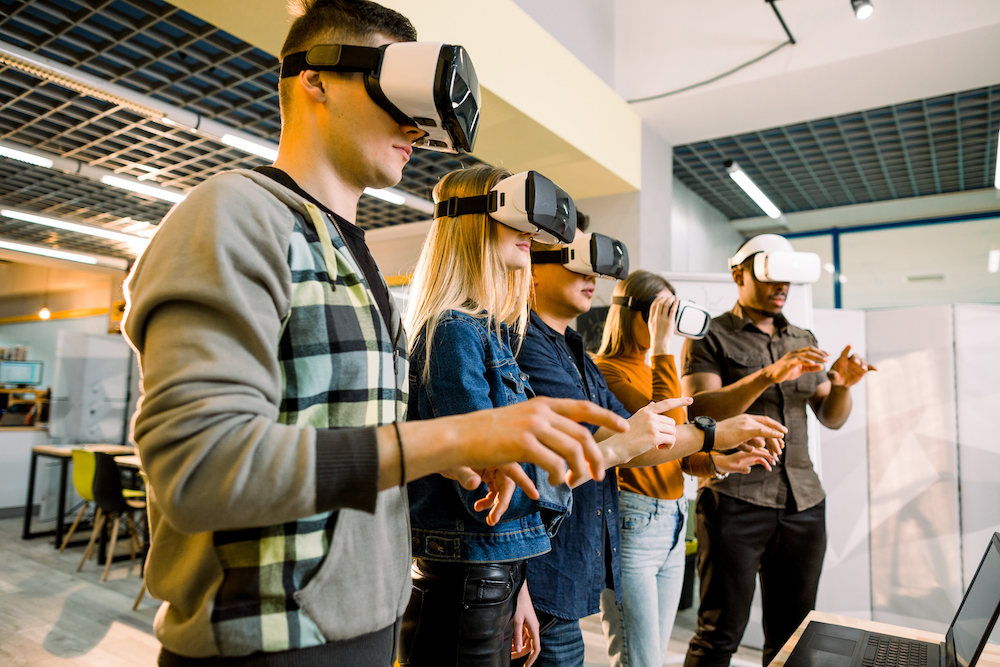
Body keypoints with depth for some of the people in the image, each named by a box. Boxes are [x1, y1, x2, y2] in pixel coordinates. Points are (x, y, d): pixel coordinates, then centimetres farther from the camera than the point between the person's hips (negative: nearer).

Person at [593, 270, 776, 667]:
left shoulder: (654, 370, 15)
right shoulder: (605, 369, -11)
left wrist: (719, 462, -2)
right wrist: (662, 348, -22)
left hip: (673, 523, 8)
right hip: (630, 524, -8)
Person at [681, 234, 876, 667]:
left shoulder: (803, 341, 17)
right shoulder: (709, 338, -1)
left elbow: (832, 418, 16)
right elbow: (700, 410, -15)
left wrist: (841, 384, -6)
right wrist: (769, 375, -26)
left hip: (803, 502, 6)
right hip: (735, 499, -5)